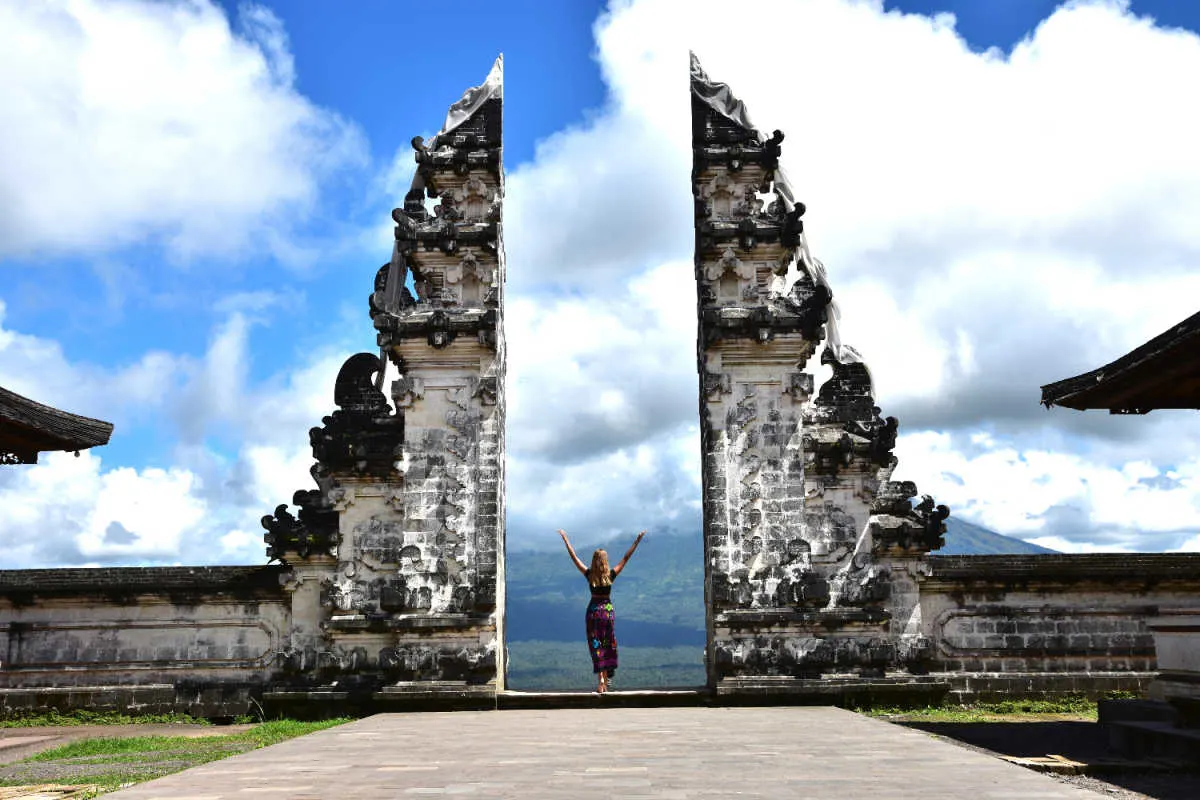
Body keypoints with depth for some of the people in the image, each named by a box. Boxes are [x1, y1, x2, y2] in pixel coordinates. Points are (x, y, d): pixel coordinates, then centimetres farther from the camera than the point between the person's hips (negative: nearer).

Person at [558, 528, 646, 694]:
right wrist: (637, 541, 2)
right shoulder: (611, 575, -6)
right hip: (608, 610, 1)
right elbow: (626, 558, -2)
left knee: (596, 645, -1)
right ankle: (606, 680, 16)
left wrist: (565, 538, 2)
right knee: (608, 645, 12)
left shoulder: (589, 575, -7)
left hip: (593, 610, -1)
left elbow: (573, 556, -3)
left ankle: (601, 679, -13)